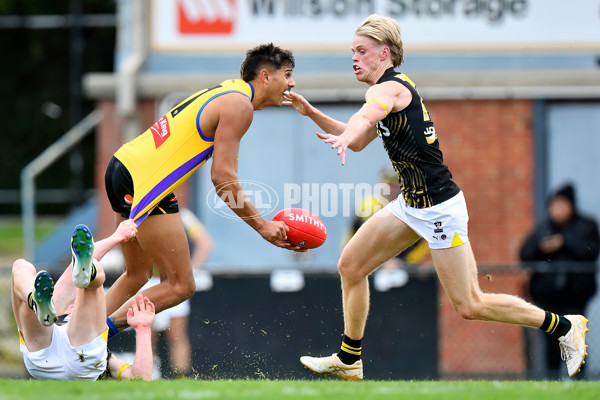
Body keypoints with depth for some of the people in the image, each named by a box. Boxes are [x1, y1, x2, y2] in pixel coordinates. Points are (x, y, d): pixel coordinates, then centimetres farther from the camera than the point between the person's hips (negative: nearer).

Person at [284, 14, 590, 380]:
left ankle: (565, 326, 8)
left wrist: (344, 137, -64)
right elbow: (359, 140, 28)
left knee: (470, 305, -4)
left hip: (439, 208, -10)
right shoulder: (395, 89, 13)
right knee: (351, 266, 8)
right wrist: (311, 113, 17)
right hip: (412, 204, 10)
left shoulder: (389, 88, -17)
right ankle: (349, 361, 17)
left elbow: (365, 116, -42)